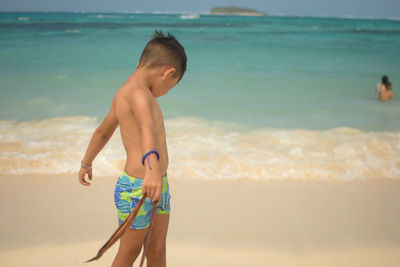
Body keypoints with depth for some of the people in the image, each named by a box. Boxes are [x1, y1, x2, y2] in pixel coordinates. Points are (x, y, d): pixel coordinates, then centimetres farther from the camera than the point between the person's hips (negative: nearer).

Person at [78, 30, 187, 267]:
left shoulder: (125, 93, 13)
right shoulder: (137, 92, -19)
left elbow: (102, 132, 27)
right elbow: (147, 129, -39)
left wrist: (86, 163, 40)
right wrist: (152, 168, -56)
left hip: (157, 185, 9)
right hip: (135, 189, -9)